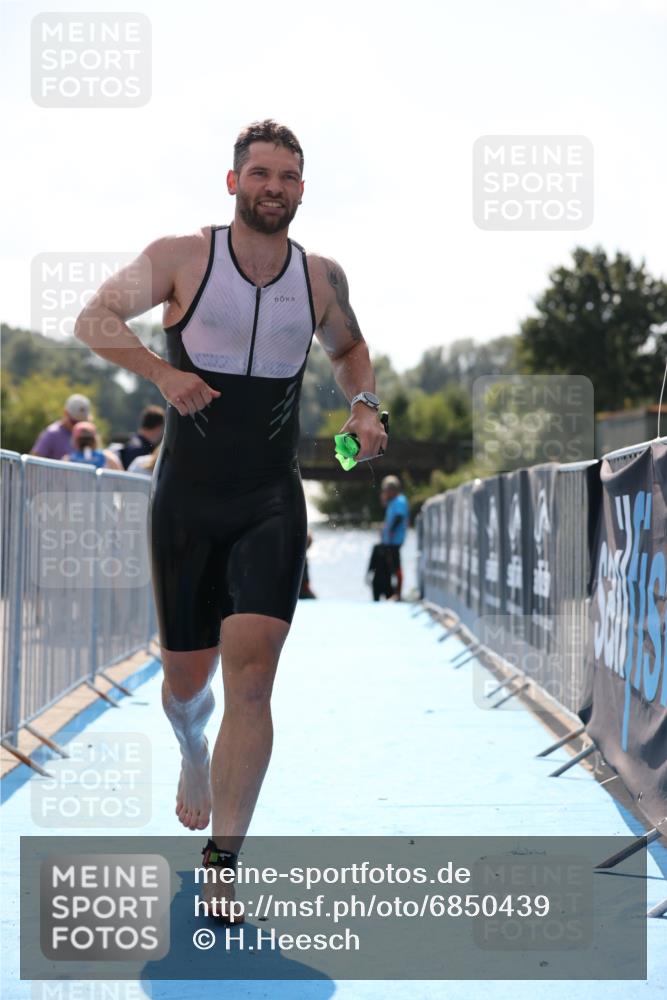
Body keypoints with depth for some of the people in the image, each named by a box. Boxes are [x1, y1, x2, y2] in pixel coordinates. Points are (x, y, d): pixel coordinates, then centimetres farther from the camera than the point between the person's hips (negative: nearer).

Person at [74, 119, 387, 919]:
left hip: (271, 503, 1)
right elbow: (94, 319, -1)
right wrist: (161, 371, -16)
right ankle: (194, 756, 47)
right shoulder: (181, 258, -3)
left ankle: (222, 864, -11)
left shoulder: (321, 278, 5)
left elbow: (348, 349, 24)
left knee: (250, 675, -15)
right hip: (185, 501, 0)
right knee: (186, 681, 10)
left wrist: (364, 405, 4)